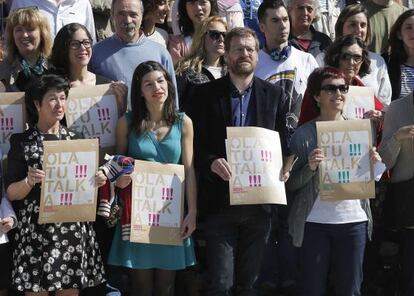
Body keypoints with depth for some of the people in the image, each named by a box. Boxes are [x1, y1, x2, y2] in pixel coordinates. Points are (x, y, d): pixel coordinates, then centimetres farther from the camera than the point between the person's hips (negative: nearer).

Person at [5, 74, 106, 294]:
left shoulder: (75, 139, 10)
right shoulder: (22, 142, 1)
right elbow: (11, 193, -1)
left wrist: (96, 181, -5)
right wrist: (29, 182, -19)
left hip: (73, 230, 3)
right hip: (35, 230, -2)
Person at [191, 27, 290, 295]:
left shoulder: (275, 95, 8)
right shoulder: (206, 93, 3)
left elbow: (283, 144, 10)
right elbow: (197, 144, 1)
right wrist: (212, 163, -17)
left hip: (259, 200, 2)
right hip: (220, 200, -2)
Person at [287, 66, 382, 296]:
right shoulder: (303, 134, -2)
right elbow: (291, 184, -1)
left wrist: (374, 164, -4)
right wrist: (310, 167, -19)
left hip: (354, 219, 2)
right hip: (315, 223, -2)